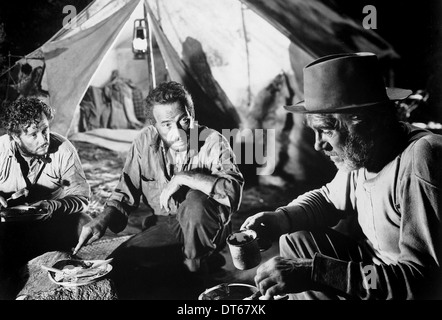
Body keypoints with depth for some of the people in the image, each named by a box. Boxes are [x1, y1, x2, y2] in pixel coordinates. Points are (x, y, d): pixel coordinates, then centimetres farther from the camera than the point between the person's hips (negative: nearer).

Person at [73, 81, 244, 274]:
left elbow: (233, 192, -33)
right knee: (117, 264, -12)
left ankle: (196, 267, -9)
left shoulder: (212, 142, -18)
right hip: (162, 227, 4)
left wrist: (184, 178, -33)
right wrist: (103, 220, -14)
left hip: (207, 230, -3)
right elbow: (127, 192, 4)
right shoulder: (145, 141, -5)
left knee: (196, 203, -35)